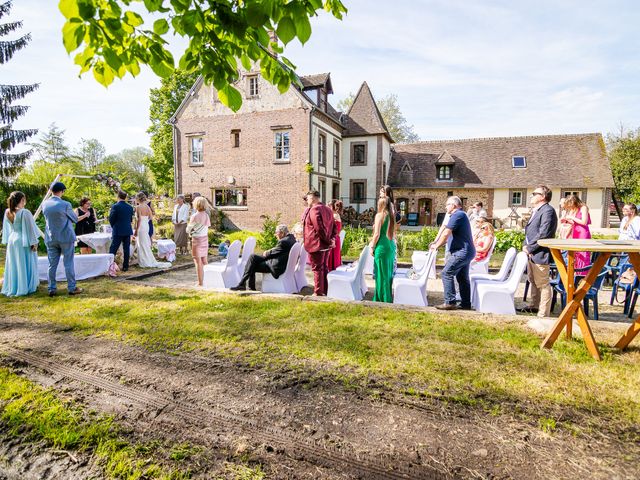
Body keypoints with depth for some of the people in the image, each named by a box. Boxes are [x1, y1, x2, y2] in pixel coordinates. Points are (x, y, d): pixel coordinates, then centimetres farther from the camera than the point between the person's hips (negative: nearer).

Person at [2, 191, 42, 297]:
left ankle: (12, 287, 22)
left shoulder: (7, 212, 1)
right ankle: (25, 287, 10)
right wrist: (34, 242, -10)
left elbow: (6, 229, 10)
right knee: (25, 265, 4)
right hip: (24, 242, -6)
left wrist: (7, 241, 18)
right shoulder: (24, 212, -19)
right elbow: (30, 229, -15)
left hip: (12, 240, 6)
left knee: (13, 265, 14)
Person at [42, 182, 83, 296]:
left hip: (51, 238, 4)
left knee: (52, 264, 10)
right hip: (66, 237, -4)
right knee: (68, 263, 2)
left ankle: (52, 289, 14)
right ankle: (72, 288, 7)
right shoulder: (65, 205, -15)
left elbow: (48, 218, 16)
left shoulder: (44, 204, 0)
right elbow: (75, 219, -2)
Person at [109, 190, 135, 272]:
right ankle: (125, 266, 11)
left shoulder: (115, 206, -10)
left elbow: (111, 219, -6)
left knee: (113, 250, 1)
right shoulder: (130, 207, 4)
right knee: (126, 249, 8)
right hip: (128, 231, 4)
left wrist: (113, 227, 12)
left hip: (118, 231, -4)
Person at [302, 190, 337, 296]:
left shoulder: (314, 209, -14)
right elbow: (334, 226, 12)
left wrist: (327, 240, -14)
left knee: (317, 268, -1)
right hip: (326, 245, 9)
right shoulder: (327, 209, 13)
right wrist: (332, 239, 3)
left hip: (316, 244, -8)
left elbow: (319, 228, -21)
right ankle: (325, 291, 24)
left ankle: (318, 293, 6)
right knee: (324, 268, 16)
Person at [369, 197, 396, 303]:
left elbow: (377, 234, -14)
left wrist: (372, 246, -4)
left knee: (381, 274, 0)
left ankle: (383, 299, 7)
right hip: (391, 246, 7)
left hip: (382, 246, -7)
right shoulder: (391, 216, 11)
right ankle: (388, 298, 23)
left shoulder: (379, 215, -9)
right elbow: (393, 233, 15)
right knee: (389, 273, 14)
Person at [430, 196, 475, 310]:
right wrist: (436, 243, 13)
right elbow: (450, 235, 22)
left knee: (447, 273, -8)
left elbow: (446, 233, -19)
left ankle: (450, 302, -6)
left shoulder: (457, 215, -14)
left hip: (461, 252, -11)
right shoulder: (460, 215, 20)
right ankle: (466, 304, 19)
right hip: (466, 251, 11)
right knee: (462, 277, 14)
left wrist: (437, 246, -6)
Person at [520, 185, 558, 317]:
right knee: (533, 282, 20)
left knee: (542, 284, -2)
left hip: (540, 254, -10)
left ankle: (543, 314, 5)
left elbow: (543, 234, -21)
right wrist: (526, 246, 6)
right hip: (531, 253, 10)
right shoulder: (536, 211, 18)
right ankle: (534, 306, 34)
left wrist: (529, 248, -15)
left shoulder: (548, 211, -13)